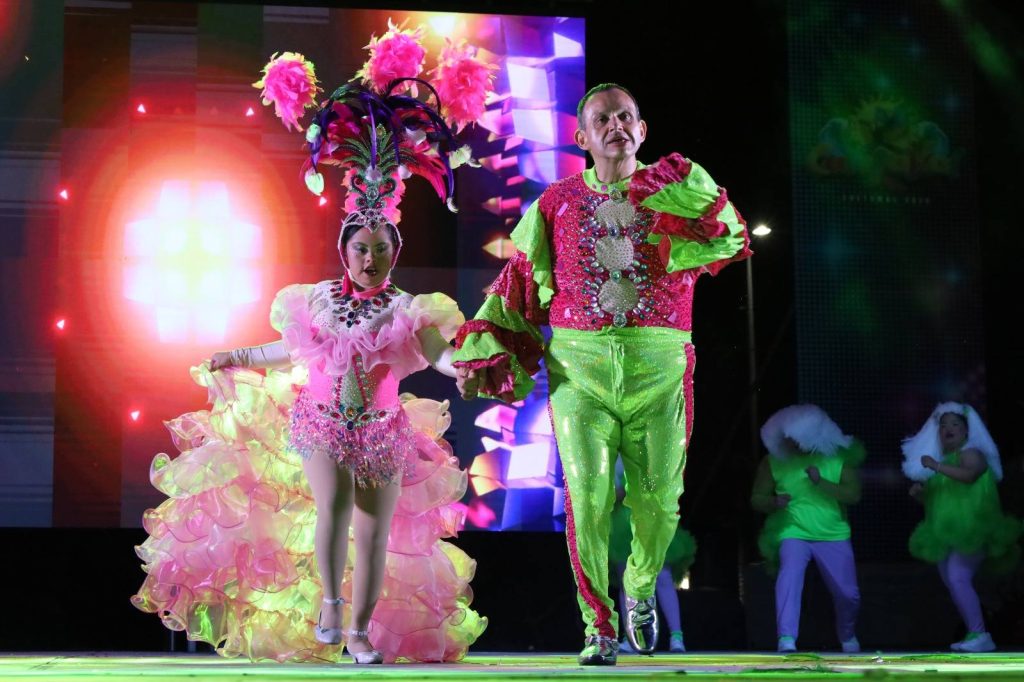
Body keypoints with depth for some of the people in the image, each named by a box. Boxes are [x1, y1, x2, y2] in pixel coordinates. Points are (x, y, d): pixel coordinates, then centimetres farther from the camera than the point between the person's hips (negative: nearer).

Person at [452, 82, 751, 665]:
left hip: (658, 368, 0)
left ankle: (642, 588, 32)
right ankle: (600, 627, 4)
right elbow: (518, 287, 12)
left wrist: (655, 195, -11)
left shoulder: (676, 188, 8)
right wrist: (484, 355, 5)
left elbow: (732, 238, -10)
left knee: (659, 499, 1)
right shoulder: (557, 203, 10)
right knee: (588, 497, -9)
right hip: (579, 367, 0)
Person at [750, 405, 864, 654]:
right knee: (789, 576, -30)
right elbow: (757, 499, 4)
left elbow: (854, 495, -11)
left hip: (833, 536, 1)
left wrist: (821, 482, -23)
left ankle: (848, 637, 38)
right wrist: (774, 502, -19)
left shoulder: (837, 458, -3)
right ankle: (786, 639, -35)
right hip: (794, 534, -1)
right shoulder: (773, 462, -2)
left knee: (848, 593, 7)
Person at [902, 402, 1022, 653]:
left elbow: (969, 474, -29)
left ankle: (979, 634, -24)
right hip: (947, 533, 9)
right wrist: (919, 493, 3)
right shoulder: (942, 459, 19)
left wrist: (937, 467, -36)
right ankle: (977, 636, 12)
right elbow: (934, 498, 25)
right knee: (952, 583, 7)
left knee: (958, 578, -23)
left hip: (970, 530, -9)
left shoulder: (971, 453, -5)